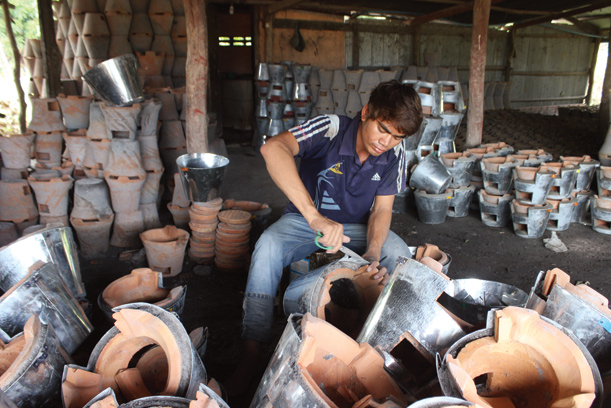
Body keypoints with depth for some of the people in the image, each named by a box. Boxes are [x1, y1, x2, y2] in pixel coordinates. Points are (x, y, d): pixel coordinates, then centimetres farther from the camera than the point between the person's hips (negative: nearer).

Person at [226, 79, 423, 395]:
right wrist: (314, 216, -55)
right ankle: (252, 351, -22)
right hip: (304, 219, -3)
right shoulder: (331, 129, -27)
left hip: (355, 226, 4)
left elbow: (382, 209, -6)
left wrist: (373, 252, -28)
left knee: (399, 255, -23)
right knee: (268, 247, -33)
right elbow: (273, 148, -46)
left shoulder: (393, 154, -12)